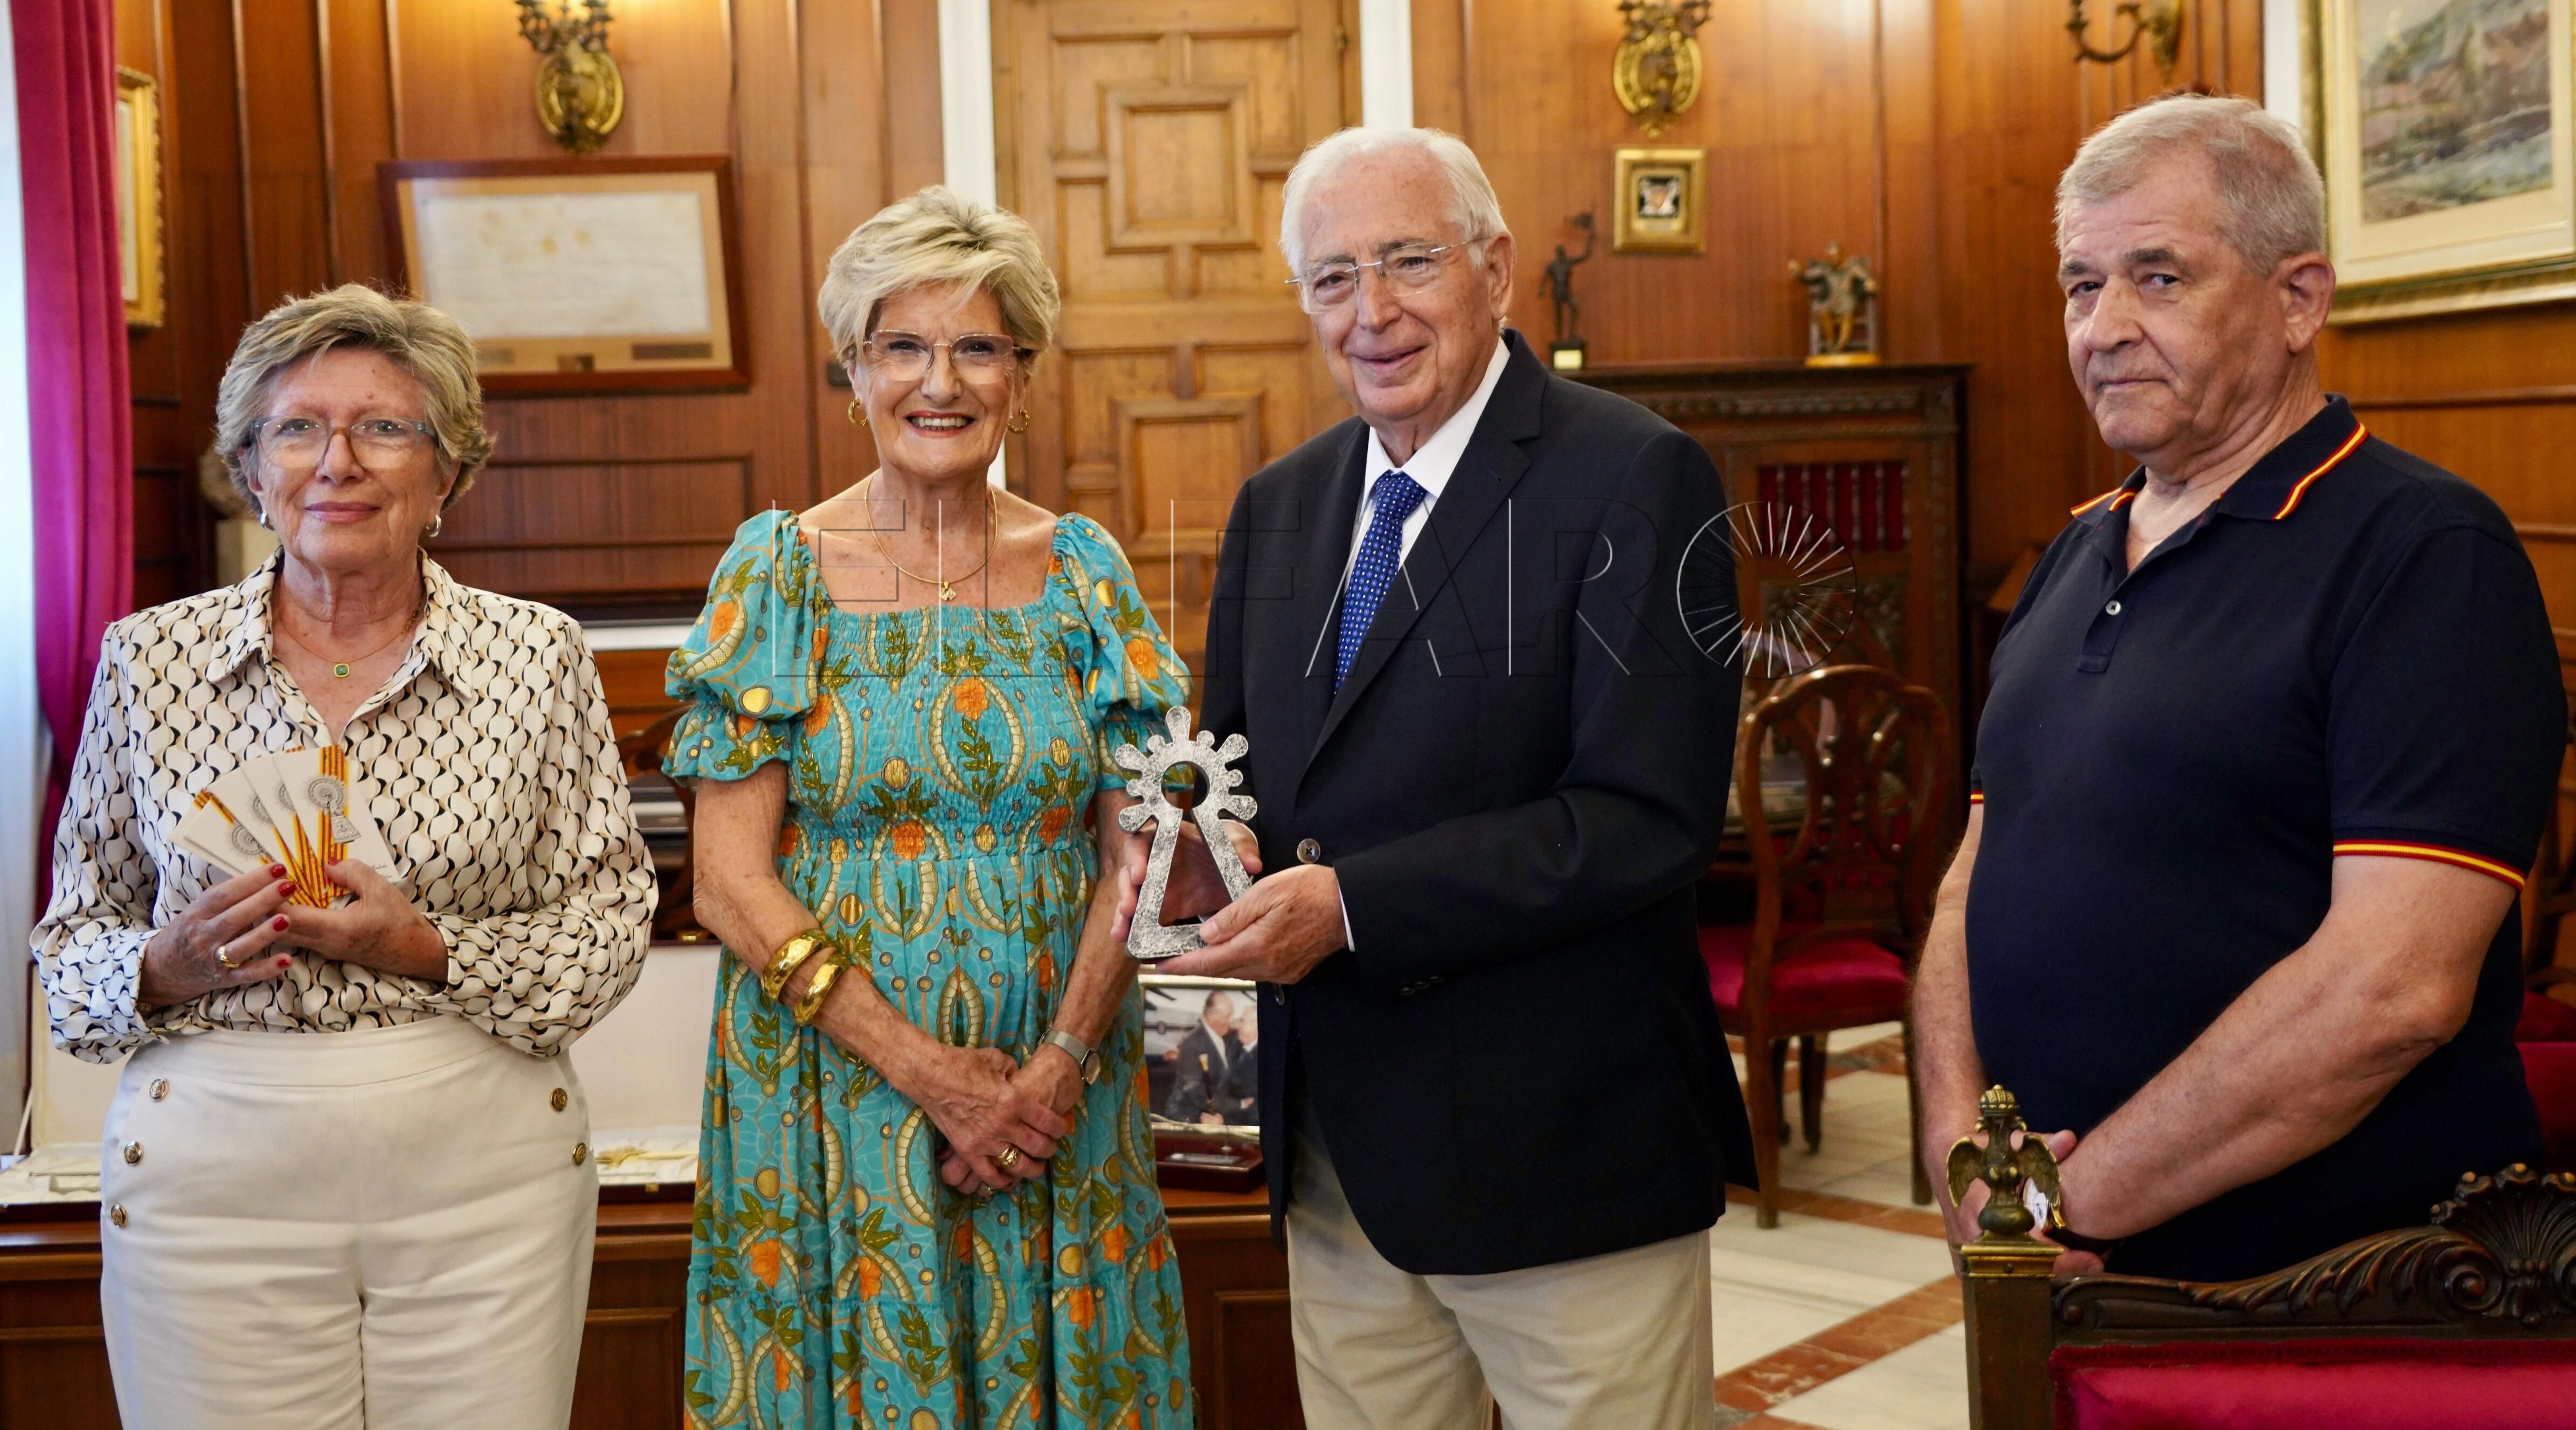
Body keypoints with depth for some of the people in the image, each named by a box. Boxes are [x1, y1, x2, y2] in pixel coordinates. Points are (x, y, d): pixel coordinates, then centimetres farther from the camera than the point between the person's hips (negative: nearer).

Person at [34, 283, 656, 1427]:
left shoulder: (536, 656, 0)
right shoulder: (147, 659, 3)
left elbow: (611, 922, -1)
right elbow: (72, 938, 9)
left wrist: (433, 953, -16)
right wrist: (166, 969, -12)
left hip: (485, 1179, 0)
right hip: (216, 1186, 0)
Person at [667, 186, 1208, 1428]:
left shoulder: (1082, 569, 3)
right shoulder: (781, 569, -3)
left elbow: (1135, 851, 1)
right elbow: (731, 880, -7)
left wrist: (1052, 1069, -12)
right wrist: (924, 1067, -14)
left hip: (1055, 1082, 2)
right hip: (832, 1080, -2)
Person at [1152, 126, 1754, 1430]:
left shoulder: (1634, 476, -12)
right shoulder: (1277, 505, 9)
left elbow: (1649, 817, -20)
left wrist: (1351, 905, -23)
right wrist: (1197, 848, -7)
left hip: (1561, 1150, -5)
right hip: (1336, 1154, 6)